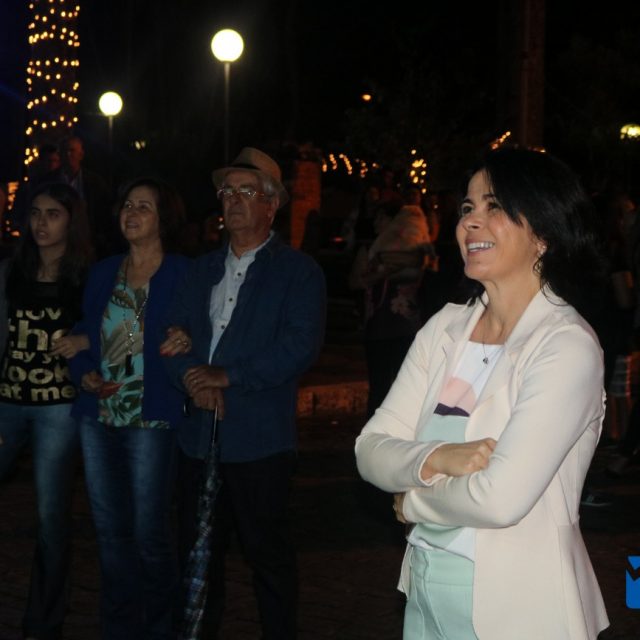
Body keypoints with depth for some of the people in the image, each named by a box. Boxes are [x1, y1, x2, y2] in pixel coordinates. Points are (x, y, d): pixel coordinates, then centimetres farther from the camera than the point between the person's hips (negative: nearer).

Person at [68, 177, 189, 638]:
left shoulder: (182, 274, -4)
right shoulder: (103, 272, 11)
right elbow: (84, 335, 14)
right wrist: (84, 373, -4)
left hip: (152, 419, -5)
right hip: (98, 416, 5)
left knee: (149, 532, -1)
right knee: (111, 531, 12)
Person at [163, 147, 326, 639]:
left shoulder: (298, 271, -3)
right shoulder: (205, 269, 15)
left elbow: (301, 344, -15)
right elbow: (175, 332, 8)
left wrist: (228, 375, -17)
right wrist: (191, 377, -13)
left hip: (260, 437, -5)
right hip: (201, 433, 5)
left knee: (269, 553, 5)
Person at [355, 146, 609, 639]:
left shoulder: (567, 345, -17)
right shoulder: (446, 327, 2)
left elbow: (500, 499, -25)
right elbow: (371, 450, -3)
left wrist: (413, 501, -8)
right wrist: (436, 459, -22)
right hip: (426, 591, 6)